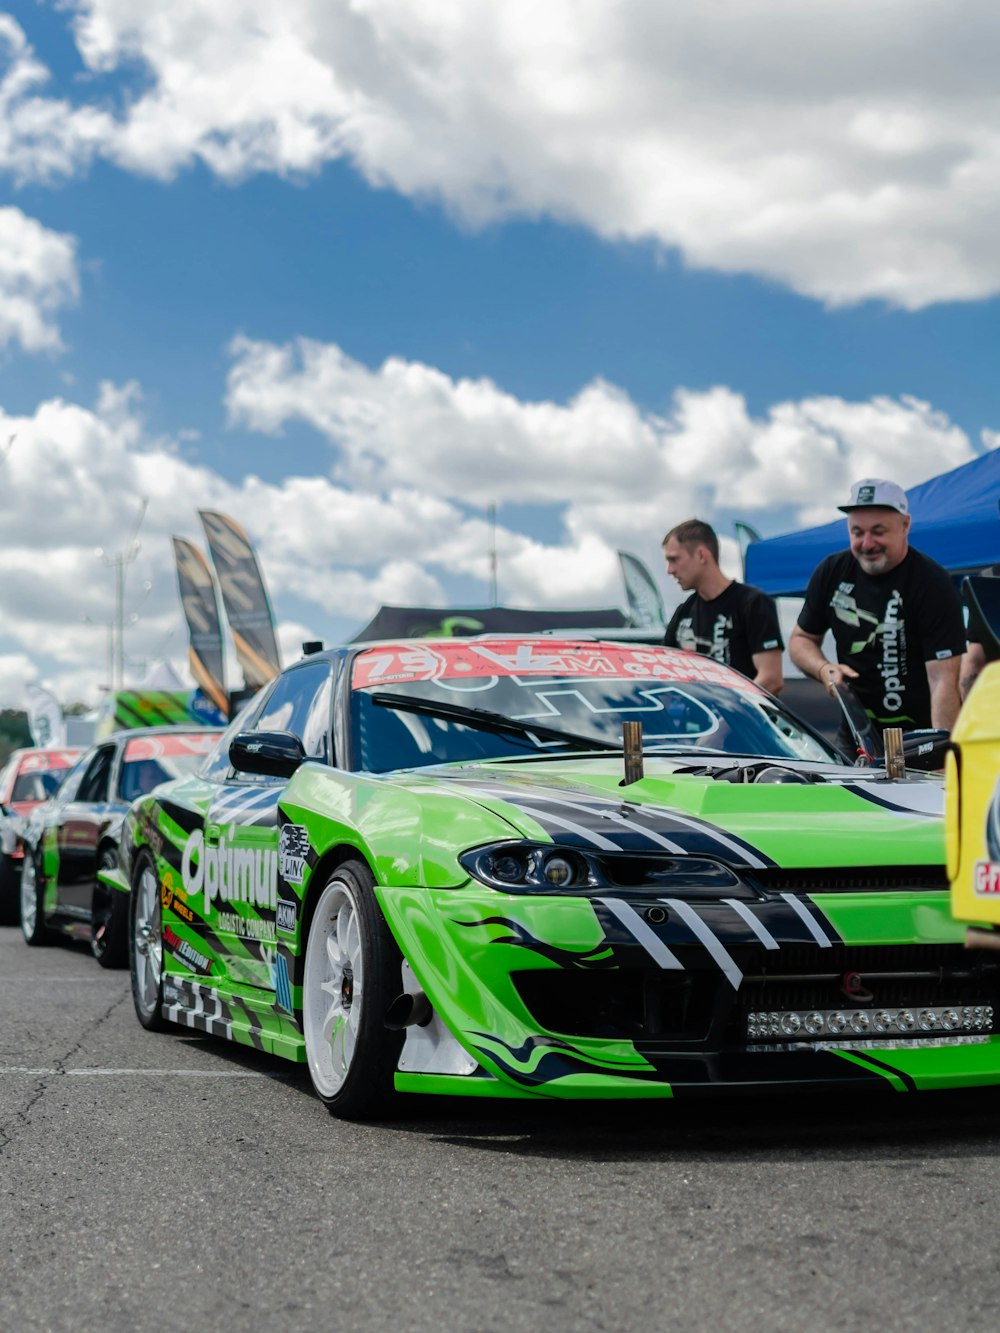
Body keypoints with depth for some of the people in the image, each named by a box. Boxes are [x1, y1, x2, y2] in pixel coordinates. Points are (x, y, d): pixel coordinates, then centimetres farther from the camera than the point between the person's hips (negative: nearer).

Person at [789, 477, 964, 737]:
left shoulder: (933, 585, -15)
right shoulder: (831, 572, 2)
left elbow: (943, 680, -22)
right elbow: (802, 638, 14)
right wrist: (824, 670, -8)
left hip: (918, 738, -5)